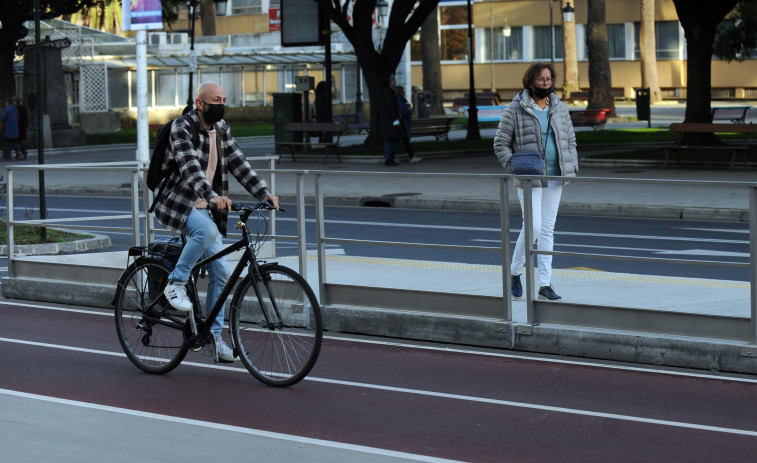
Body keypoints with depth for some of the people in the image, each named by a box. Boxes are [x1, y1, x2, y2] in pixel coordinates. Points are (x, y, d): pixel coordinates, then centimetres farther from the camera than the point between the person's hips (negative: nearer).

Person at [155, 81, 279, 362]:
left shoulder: (221, 128, 8)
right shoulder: (182, 128, -15)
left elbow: (237, 163, 6)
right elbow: (190, 166, -28)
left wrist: (264, 193, -7)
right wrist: (212, 196, -43)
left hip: (203, 208, 7)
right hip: (177, 204, -7)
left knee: (220, 271, 0)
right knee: (207, 231, -37)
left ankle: (213, 336, 8)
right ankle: (176, 284, -19)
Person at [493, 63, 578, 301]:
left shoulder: (560, 109, 10)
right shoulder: (515, 110, -5)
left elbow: (570, 141, 16)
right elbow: (501, 143, -4)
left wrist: (572, 168, 2)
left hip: (554, 177, 5)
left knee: (548, 229, 6)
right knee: (533, 227, -12)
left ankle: (545, 284, 9)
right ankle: (515, 273, 10)